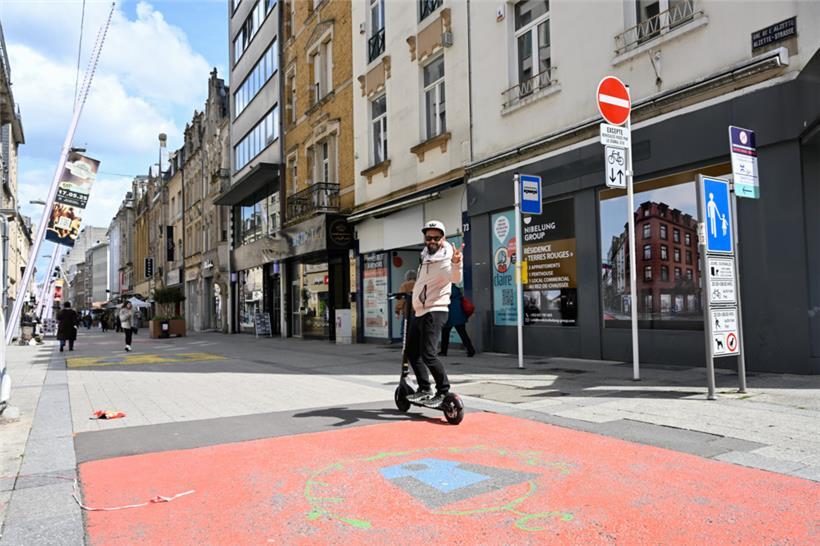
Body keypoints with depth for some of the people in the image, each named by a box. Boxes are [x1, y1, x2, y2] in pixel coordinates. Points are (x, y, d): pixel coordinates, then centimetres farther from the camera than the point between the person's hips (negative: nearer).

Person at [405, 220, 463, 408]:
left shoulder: (444, 259, -16)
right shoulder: (425, 256, 12)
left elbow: (455, 278, -40)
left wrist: (456, 262, -58)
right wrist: (411, 285, 19)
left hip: (434, 312, -9)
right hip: (419, 312, 9)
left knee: (428, 354, -16)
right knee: (412, 352, 14)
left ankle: (443, 392, -3)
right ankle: (424, 389, 25)